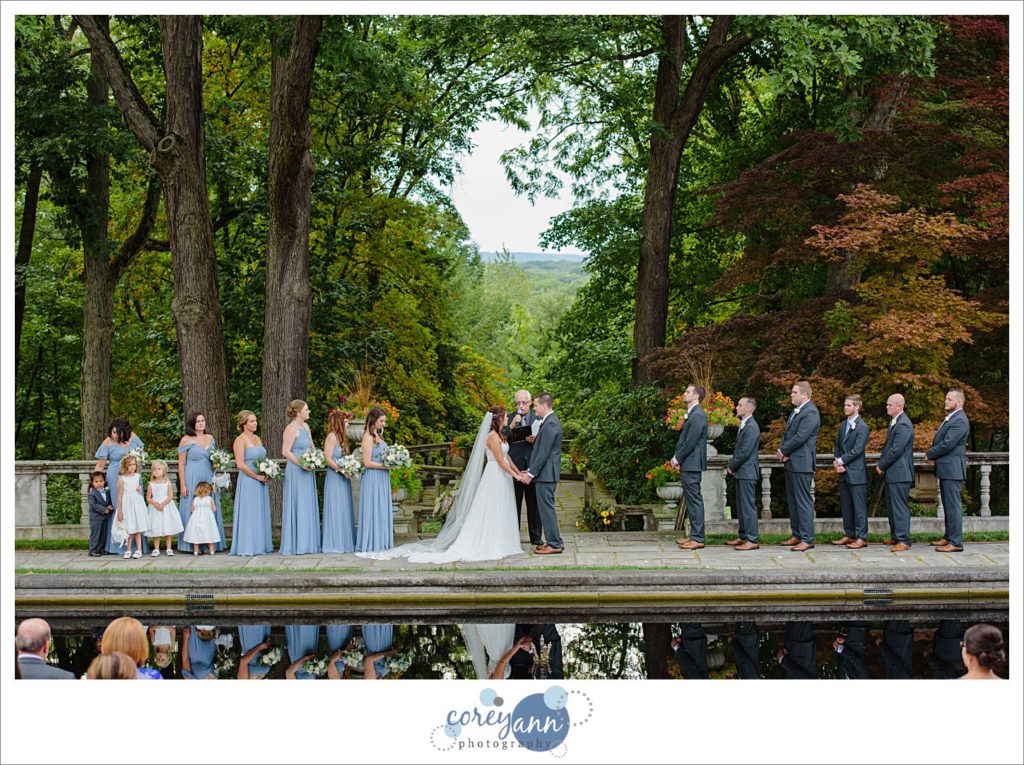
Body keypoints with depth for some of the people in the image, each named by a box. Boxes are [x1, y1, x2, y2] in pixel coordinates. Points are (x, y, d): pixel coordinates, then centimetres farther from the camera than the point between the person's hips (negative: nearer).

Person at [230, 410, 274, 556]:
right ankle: (247, 547, 0)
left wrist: (267, 475, 4)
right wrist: (257, 476, -15)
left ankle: (260, 546, 15)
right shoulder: (240, 440, -9)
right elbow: (240, 464, -16)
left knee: (261, 514, 9)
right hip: (248, 482, -8)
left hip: (261, 482, 8)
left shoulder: (257, 439, 14)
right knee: (249, 514, -5)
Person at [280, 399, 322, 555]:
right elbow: (286, 451, -18)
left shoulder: (305, 426, 12)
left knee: (308, 507, 11)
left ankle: (307, 543, 17)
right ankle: (296, 545, 0)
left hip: (307, 472, 9)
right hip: (295, 472, -9)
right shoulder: (291, 428, -13)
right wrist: (302, 464, -20)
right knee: (297, 507, -5)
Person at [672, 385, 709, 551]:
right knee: (691, 500, 14)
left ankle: (697, 538, -5)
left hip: (692, 463, -10)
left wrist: (677, 458, -11)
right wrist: (677, 458, 8)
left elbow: (691, 442, -20)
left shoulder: (697, 415, -16)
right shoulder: (691, 413, 16)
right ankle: (695, 535, 20)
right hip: (688, 464, 10)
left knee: (694, 500, -7)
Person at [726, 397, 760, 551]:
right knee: (741, 506, 15)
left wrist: (732, 467, -10)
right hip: (740, 473, 10)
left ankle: (751, 540, -6)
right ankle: (743, 536, 23)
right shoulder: (744, 425, 15)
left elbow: (745, 452, -21)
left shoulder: (751, 427, -17)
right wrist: (732, 465, 9)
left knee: (748, 506, -8)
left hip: (747, 473, -10)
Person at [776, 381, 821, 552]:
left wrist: (783, 451, -10)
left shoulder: (810, 413, -15)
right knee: (792, 501, 14)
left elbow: (800, 438, -21)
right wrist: (782, 451, -1)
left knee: (804, 501, -7)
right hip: (790, 462, 10)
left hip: (802, 464, -10)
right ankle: (796, 535, 22)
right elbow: (787, 434, 17)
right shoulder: (795, 412, 17)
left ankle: (807, 539, -5)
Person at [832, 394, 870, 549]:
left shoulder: (862, 427, -10)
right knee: (845, 505, 12)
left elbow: (857, 450, -16)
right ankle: (849, 535, 20)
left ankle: (861, 538, -1)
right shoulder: (843, 425, 15)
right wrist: (836, 462, -1)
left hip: (856, 472, -8)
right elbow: (837, 445, 16)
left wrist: (841, 461, -13)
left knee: (859, 506, -4)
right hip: (844, 472, 8)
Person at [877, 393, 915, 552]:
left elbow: (896, 450, -21)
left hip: (900, 473, -10)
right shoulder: (894, 421, 15)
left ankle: (903, 541, -6)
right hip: (891, 473, 10)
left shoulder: (903, 425, -18)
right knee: (891, 505, 16)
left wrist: (882, 466, -10)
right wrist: (881, 464, 10)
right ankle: (895, 537, 25)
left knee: (900, 506, -8)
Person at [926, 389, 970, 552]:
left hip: (953, 469, -11)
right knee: (948, 505, 17)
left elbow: (948, 444, -22)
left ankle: (956, 542, -8)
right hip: (946, 469, 11)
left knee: (953, 505, -9)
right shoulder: (950, 418, 17)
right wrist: (933, 454, 2)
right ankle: (949, 537, 26)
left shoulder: (959, 421, -16)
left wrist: (930, 454, -9)